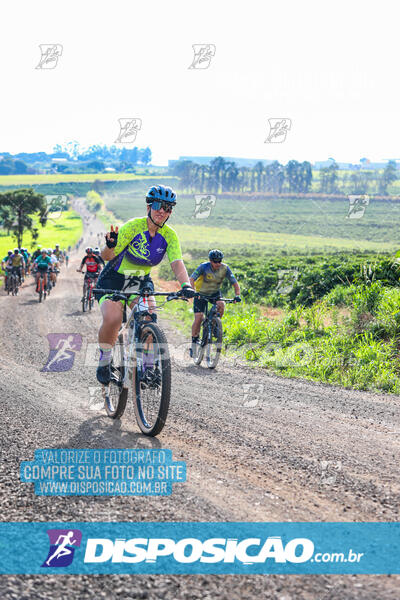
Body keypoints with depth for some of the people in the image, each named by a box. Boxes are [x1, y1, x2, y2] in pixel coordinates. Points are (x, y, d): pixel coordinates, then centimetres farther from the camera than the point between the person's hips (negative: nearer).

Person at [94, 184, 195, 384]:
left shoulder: (169, 236, -9)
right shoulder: (133, 227, -20)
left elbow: (177, 263, -21)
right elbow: (106, 256, -21)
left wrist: (186, 285, -39)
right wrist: (110, 246, -45)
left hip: (141, 281, 3)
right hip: (114, 278, -3)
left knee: (149, 318, -22)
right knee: (112, 319, -26)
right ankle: (104, 359, -1)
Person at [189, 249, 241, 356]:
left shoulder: (225, 268, -18)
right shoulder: (204, 267, -25)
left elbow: (235, 283, -17)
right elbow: (191, 280, -32)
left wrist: (237, 295, -35)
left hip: (215, 293, 2)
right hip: (201, 294, -2)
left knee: (221, 305, -29)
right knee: (199, 318, -13)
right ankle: (194, 343, 3)